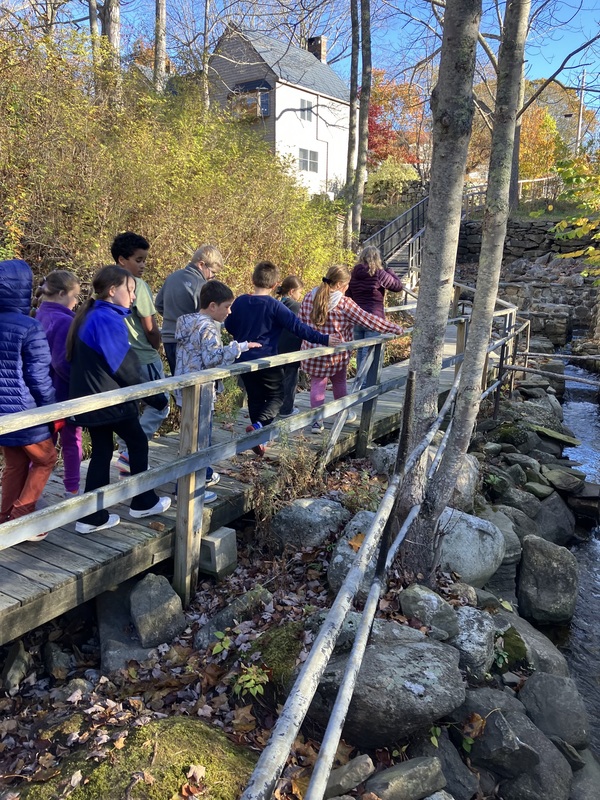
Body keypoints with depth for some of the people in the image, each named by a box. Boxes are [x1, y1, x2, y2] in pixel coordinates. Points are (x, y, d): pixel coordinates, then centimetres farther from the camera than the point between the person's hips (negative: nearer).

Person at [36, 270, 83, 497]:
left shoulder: (39, 317, 7)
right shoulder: (63, 321, -21)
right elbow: (63, 362, -27)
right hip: (65, 393, -8)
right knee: (71, 441, 9)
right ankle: (72, 490, 20)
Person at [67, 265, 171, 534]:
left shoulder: (90, 316, 11)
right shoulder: (108, 319, -19)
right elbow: (124, 367, -19)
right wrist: (156, 397, -10)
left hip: (89, 398, 9)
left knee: (101, 451, 12)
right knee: (138, 442, 9)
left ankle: (92, 517, 14)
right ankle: (143, 502, 23)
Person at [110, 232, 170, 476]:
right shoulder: (138, 285, -16)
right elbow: (151, 328, -14)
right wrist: (155, 348, 4)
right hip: (144, 358, -7)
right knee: (158, 407, 5)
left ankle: (125, 452, 21)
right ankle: (130, 454, -4)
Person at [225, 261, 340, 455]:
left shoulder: (240, 301, 0)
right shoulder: (274, 306, -13)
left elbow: (229, 326, 12)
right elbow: (297, 327, -16)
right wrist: (324, 339, -13)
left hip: (243, 360, 5)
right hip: (267, 361, -5)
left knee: (255, 398, 16)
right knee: (276, 396, 9)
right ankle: (258, 426, -15)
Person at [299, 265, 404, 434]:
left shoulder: (309, 298, -2)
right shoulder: (344, 303, -16)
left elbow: (301, 323, 7)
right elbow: (368, 320, -13)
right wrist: (394, 328, -3)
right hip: (336, 352, -2)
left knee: (317, 384, 10)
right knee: (339, 382, 19)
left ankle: (317, 421, 3)